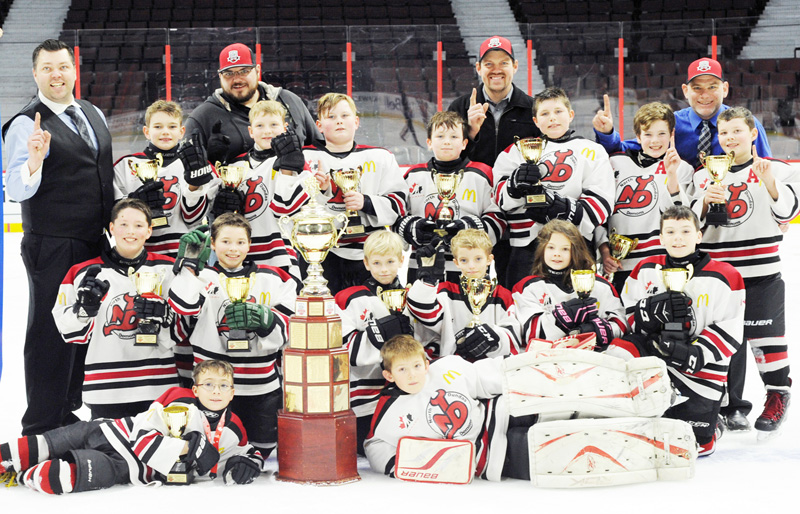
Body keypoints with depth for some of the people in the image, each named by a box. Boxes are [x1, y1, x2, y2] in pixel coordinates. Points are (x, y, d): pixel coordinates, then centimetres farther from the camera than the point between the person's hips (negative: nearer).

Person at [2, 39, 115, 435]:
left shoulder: (93, 115, 11)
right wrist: (34, 160, -37)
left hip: (94, 245, 7)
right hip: (52, 249, -7)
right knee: (50, 333, -1)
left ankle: (68, 414, 31)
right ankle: (41, 426, 9)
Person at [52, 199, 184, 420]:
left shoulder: (167, 270, 5)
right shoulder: (86, 272, 4)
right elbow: (71, 332, 5)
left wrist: (162, 316, -14)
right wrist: (86, 306, -13)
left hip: (158, 387, 1)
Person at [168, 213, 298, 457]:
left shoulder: (271, 279, 8)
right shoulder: (204, 276, 3)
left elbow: (289, 327, 4)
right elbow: (183, 306, -17)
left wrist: (263, 318, -15)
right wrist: (191, 263, -15)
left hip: (262, 389, 2)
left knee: (261, 455, 8)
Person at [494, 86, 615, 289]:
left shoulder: (592, 152, 13)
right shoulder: (519, 150, 17)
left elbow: (600, 203, 3)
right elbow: (501, 197, 8)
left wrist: (565, 209, -14)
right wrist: (516, 183, -15)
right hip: (527, 247, 1)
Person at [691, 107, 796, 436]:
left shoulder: (775, 171, 2)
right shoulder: (705, 176, 10)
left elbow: (786, 212, -7)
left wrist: (770, 184, -22)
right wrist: (705, 201, -12)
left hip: (762, 271, -3)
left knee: (765, 336, -1)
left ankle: (777, 397, 15)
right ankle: (732, 406, 14)